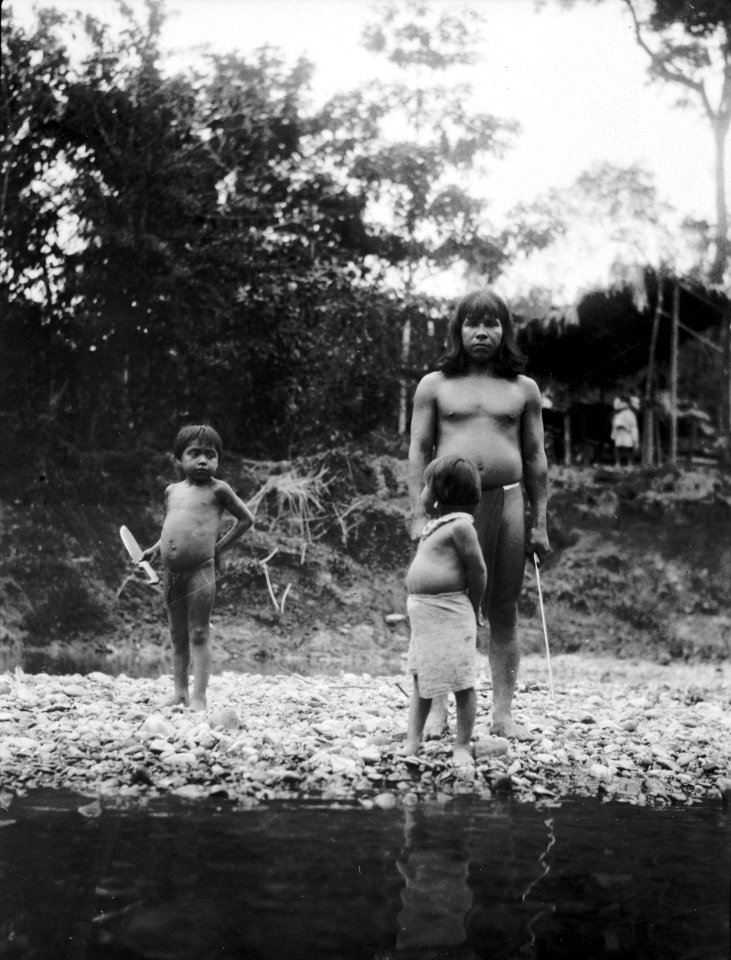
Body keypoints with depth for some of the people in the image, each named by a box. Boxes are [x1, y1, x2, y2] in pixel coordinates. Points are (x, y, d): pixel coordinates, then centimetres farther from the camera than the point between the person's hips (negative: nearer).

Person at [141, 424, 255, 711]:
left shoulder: (217, 489, -2)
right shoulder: (172, 491, 13)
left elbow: (246, 518, 5)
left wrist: (221, 544, 1)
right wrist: (156, 547, 13)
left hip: (200, 571, -6)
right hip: (171, 572, 6)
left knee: (199, 634, -3)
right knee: (177, 635, 13)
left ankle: (199, 697, -1)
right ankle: (179, 692, 22)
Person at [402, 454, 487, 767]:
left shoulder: (460, 525, -12)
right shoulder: (436, 524, 15)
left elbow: (478, 571, -10)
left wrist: (469, 611, 1)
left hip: (450, 615, -9)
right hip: (422, 614, 10)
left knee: (461, 682, 0)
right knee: (420, 680, 11)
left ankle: (462, 746, 6)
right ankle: (411, 742, 16)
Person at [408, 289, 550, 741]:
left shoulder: (523, 389, 11)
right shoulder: (435, 385, 8)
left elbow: (536, 458, 11)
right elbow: (419, 451, 5)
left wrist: (540, 522, 6)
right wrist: (419, 515, -4)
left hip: (506, 503, 1)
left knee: (504, 612, 4)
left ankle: (503, 712, 11)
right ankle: (437, 710, 7)